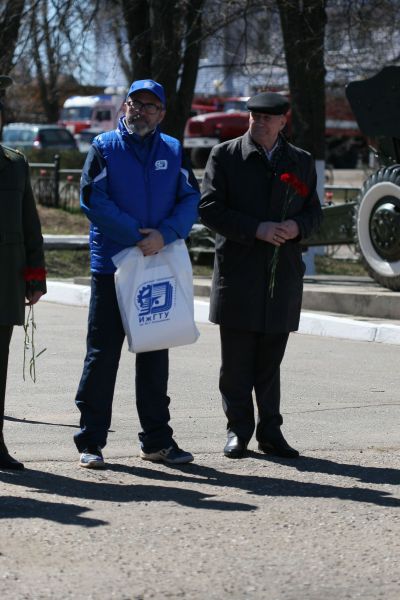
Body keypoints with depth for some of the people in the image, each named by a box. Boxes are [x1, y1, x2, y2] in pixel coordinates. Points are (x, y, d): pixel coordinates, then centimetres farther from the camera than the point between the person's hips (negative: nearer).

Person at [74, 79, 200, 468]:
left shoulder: (173, 151, 10)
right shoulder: (104, 147, 1)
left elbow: (190, 200, 1)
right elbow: (93, 199, -10)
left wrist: (164, 235, -16)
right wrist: (137, 237, -15)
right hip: (112, 266, -3)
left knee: (154, 355, 10)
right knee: (102, 354, -2)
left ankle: (157, 440, 17)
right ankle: (91, 441, 3)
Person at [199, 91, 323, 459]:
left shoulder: (301, 162, 11)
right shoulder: (225, 156, 1)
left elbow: (314, 210, 17)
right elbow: (209, 208, -6)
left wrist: (297, 227, -7)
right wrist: (256, 229, -16)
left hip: (283, 273, 2)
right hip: (237, 273, -2)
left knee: (271, 359, 7)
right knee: (236, 360, 1)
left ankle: (270, 432, 14)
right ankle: (238, 430, 10)